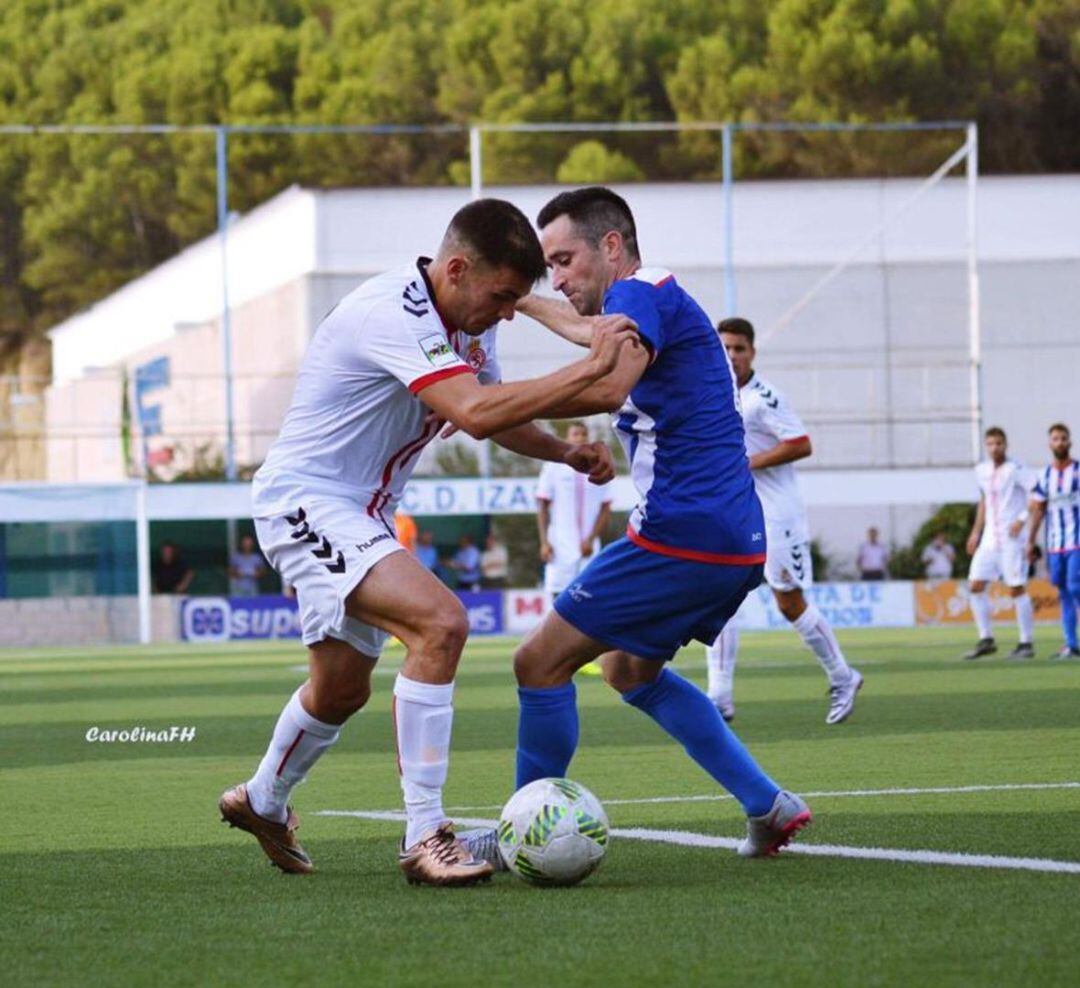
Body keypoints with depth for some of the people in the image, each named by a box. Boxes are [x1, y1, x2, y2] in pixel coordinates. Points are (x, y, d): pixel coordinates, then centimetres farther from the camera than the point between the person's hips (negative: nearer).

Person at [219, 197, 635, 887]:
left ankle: (262, 802, 51)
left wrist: (567, 454, -1)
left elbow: (499, 417, 18)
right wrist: (591, 368, -37)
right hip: (306, 500, -10)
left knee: (344, 686, 24)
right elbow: (475, 413, -39)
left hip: (361, 515, 10)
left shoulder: (468, 322, 3)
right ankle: (425, 837, -25)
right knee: (440, 622, -28)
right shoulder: (396, 315, -27)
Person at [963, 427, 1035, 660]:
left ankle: (1026, 643, 2)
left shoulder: (1014, 470, -10)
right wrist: (976, 532, 22)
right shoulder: (981, 471, 11)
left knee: (1016, 589, -6)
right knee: (975, 586, 1)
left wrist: (1022, 520, -22)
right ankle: (986, 640, 8)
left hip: (1012, 539, -7)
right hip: (989, 539, 7)